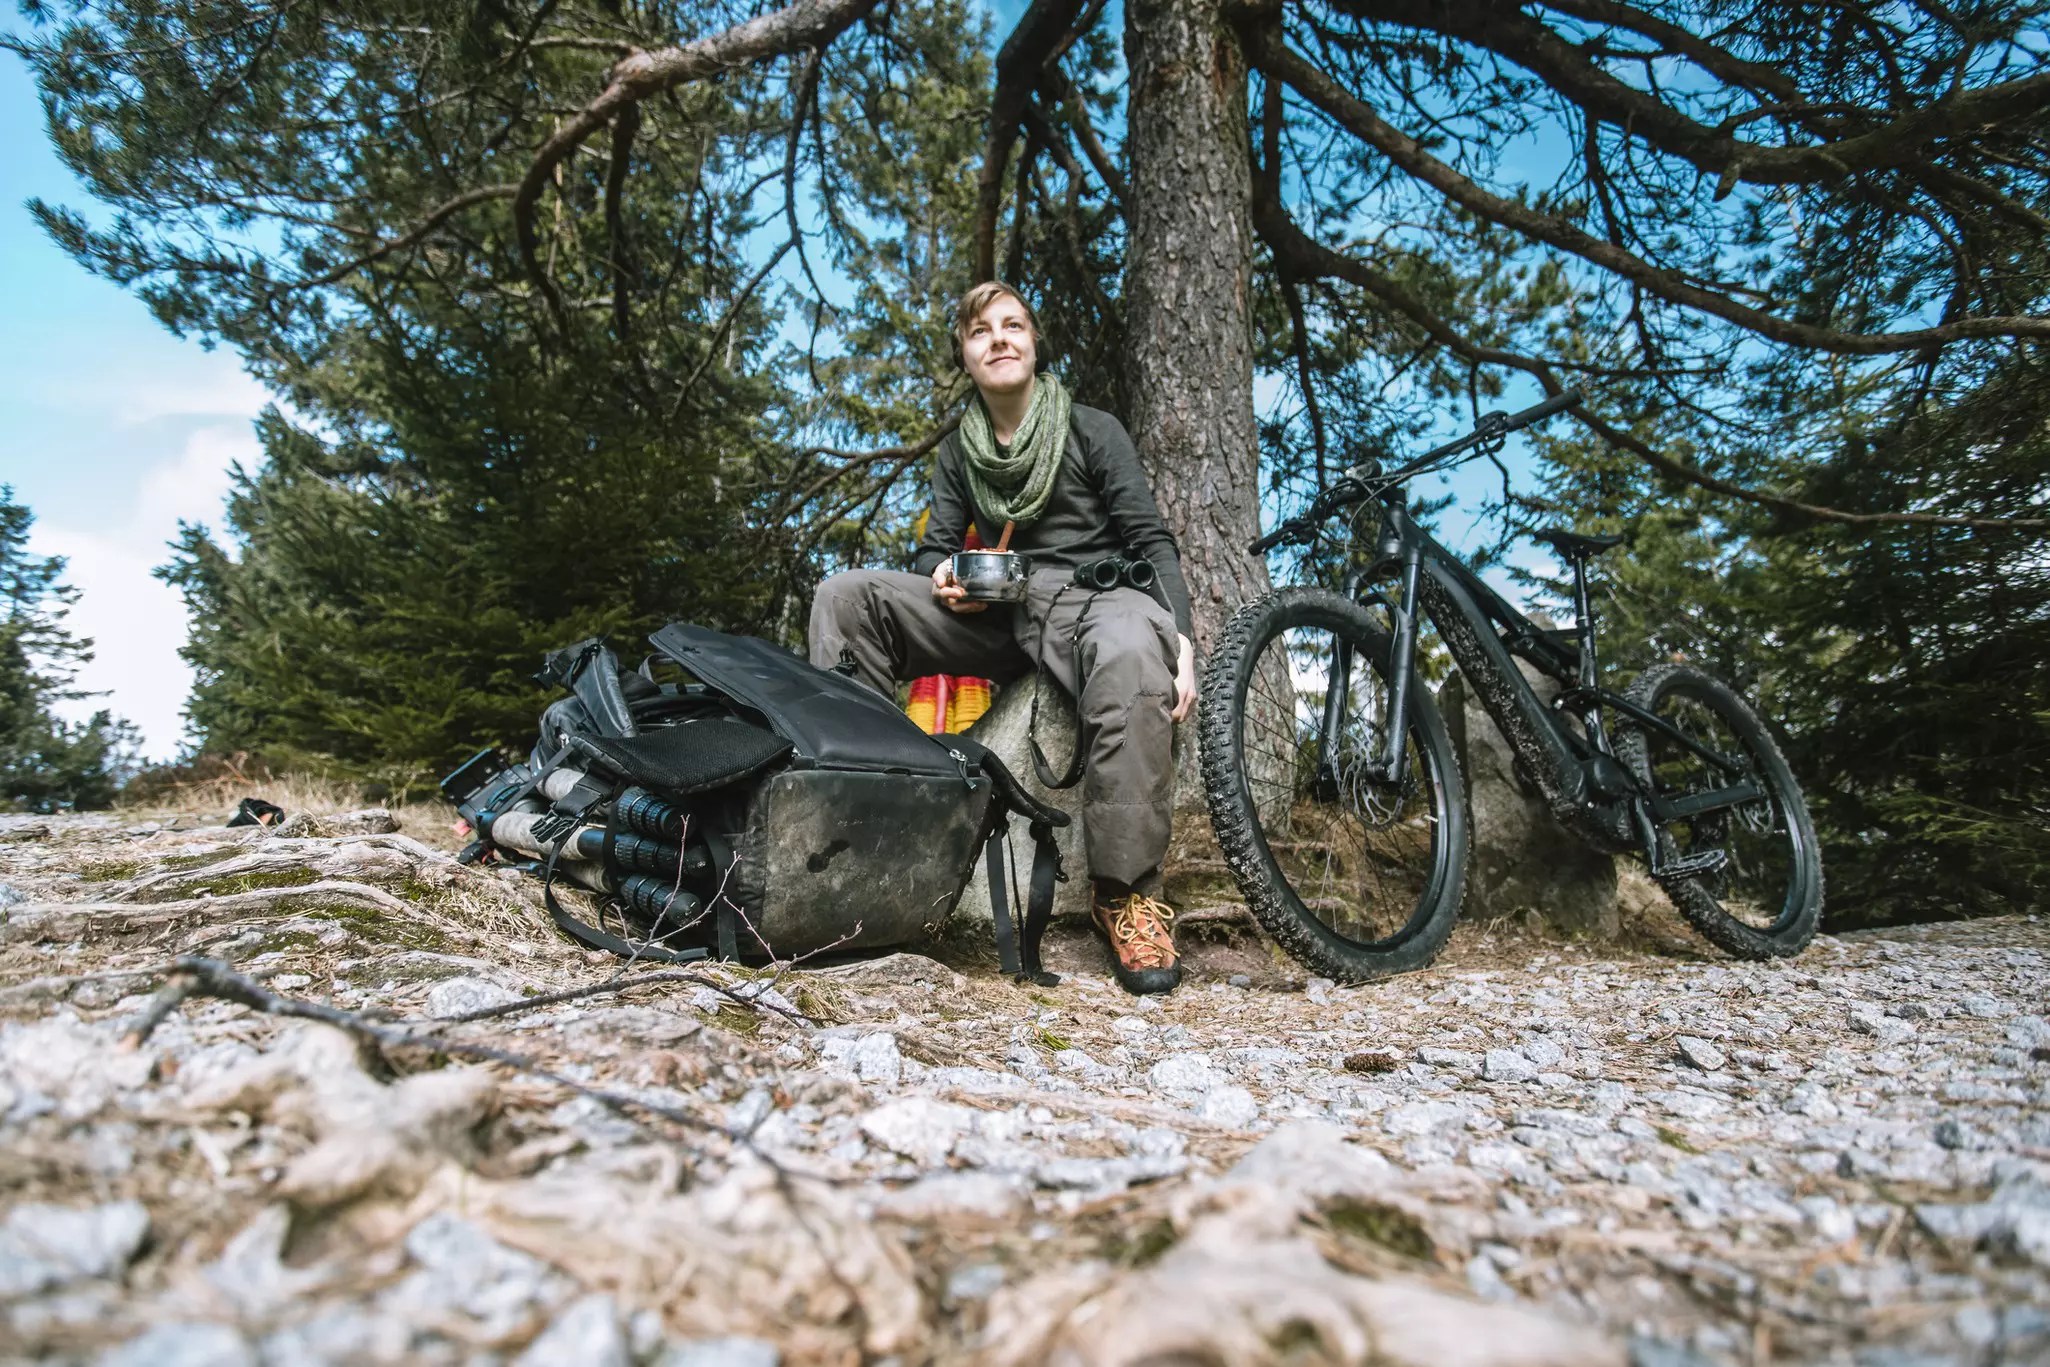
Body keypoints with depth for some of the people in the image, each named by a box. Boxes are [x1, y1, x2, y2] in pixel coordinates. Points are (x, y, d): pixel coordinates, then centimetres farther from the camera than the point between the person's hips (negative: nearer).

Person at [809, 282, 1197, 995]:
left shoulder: (1093, 429, 7)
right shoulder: (958, 452, 19)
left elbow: (1151, 539, 0)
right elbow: (937, 545, 14)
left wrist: (1181, 639, -18)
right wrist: (942, 575, -14)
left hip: (1097, 592, -4)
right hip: (1001, 611, 4)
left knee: (1131, 655, -43)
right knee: (846, 594, -13)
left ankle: (1127, 893, -32)